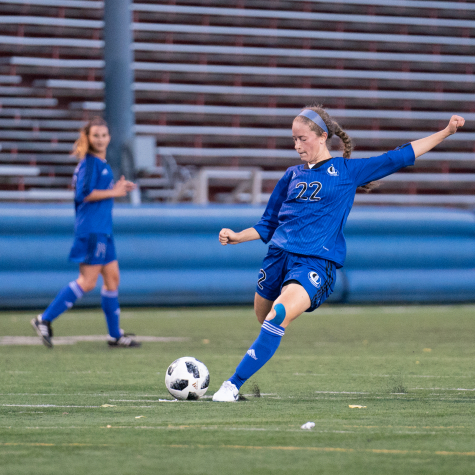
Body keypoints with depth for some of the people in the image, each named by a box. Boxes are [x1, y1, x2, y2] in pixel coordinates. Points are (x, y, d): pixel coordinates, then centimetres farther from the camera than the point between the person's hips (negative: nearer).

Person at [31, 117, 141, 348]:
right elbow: (84, 194, -21)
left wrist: (118, 188, 10)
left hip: (102, 229, 10)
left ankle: (115, 335, 18)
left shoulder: (101, 163, 16)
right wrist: (113, 192, -13)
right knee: (87, 281, -11)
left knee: (112, 278, 12)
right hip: (92, 229, -10)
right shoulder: (89, 163, -12)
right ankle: (45, 320, -8)